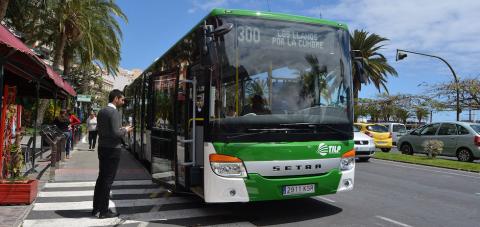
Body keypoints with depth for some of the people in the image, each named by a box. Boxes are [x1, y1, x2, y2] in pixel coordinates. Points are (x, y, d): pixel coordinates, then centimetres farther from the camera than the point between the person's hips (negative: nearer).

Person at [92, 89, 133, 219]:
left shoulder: (101, 112, 11)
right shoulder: (114, 113, -16)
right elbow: (115, 133, -23)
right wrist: (125, 130, -4)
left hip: (102, 147, 9)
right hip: (113, 149, -9)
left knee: (101, 178, 16)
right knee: (108, 180, -2)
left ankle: (96, 208, 25)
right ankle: (104, 211, 6)